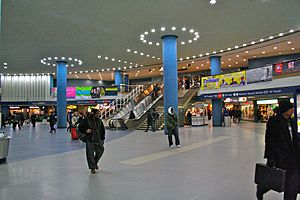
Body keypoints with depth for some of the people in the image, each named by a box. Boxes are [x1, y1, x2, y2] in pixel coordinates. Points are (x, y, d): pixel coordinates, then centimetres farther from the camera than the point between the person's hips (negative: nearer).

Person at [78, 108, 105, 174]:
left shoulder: (99, 120, 7)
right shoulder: (86, 120, -5)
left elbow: (102, 130, 16)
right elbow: (80, 127, 1)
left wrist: (102, 139, 12)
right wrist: (85, 130, -17)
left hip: (98, 140, 4)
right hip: (90, 140, -4)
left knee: (100, 152, 8)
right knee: (90, 154, 0)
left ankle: (95, 163, 36)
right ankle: (92, 168, 14)